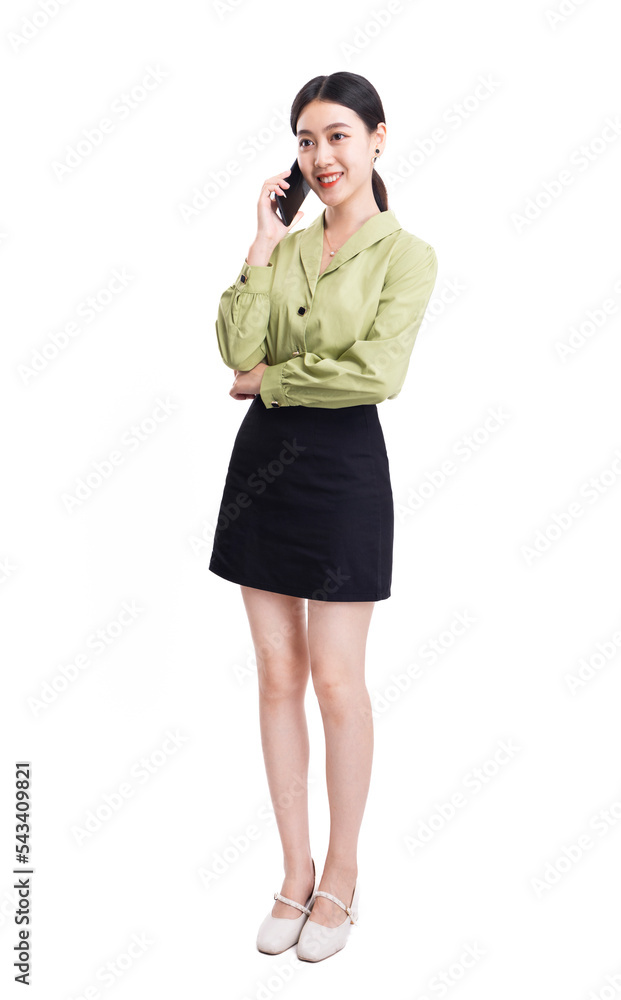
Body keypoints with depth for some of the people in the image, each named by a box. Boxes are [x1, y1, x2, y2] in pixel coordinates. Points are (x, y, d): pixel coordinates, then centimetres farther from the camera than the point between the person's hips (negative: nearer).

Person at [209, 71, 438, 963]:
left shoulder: (405, 253, -3)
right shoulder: (286, 245, 12)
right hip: (264, 459, 5)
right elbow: (238, 350, -2)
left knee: (336, 681, 1)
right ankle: (295, 874, 24)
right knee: (277, 674, 8)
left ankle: (342, 876, 22)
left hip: (344, 467, -5)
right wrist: (262, 249, -3)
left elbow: (379, 372, -18)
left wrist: (269, 380, -8)